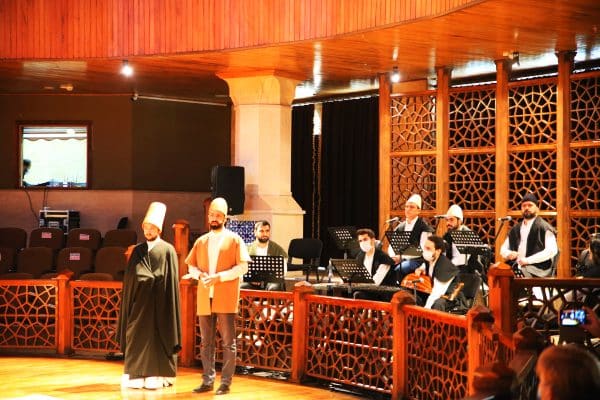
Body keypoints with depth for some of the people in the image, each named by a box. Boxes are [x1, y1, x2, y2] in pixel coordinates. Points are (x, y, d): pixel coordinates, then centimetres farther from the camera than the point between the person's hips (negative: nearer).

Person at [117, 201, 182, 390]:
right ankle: (137, 376, 5)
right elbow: (130, 278, 11)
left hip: (158, 303, -4)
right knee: (137, 338, 2)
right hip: (139, 301, 4)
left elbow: (171, 281, -4)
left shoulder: (168, 251, 0)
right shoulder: (137, 251, 11)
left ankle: (156, 376, 0)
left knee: (157, 338, -3)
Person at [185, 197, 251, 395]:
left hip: (226, 298, -4)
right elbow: (191, 266, 16)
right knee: (206, 342, 7)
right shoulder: (201, 241, 15)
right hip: (204, 298, 4)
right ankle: (208, 380, 14)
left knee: (228, 342, -3)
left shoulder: (234, 239, 2)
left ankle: (226, 382, 2)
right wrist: (200, 274, -7)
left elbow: (242, 267, -5)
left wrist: (219, 277, -15)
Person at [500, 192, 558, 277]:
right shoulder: (515, 229, 22)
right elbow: (503, 248, 28)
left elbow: (552, 250, -10)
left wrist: (528, 260, -16)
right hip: (517, 268, 5)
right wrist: (508, 254, 1)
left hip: (537, 271, -5)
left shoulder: (544, 227, 2)